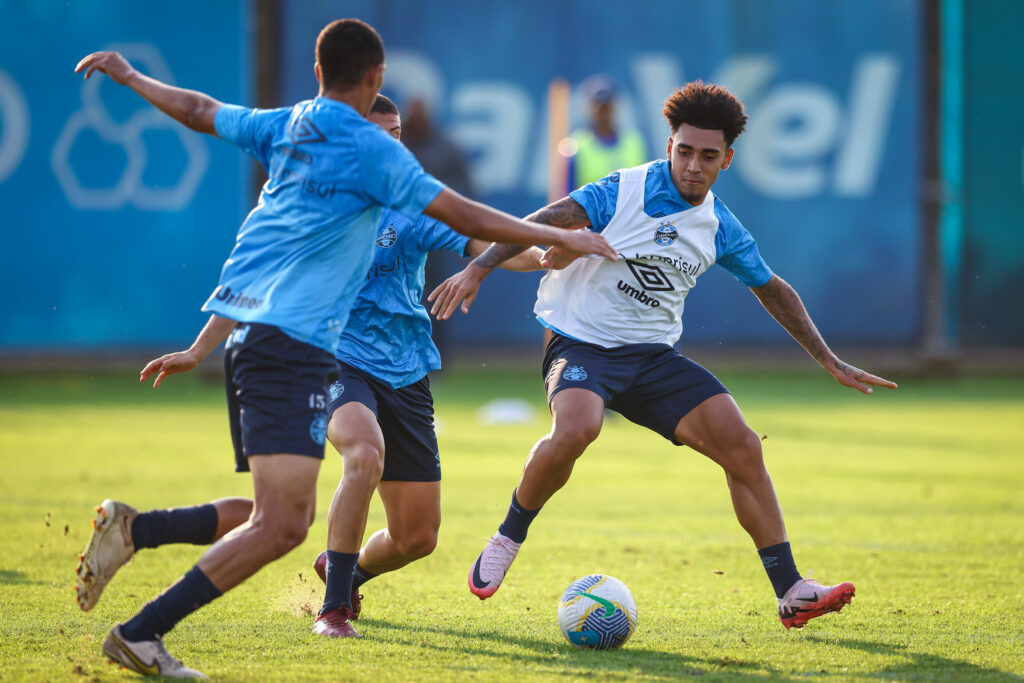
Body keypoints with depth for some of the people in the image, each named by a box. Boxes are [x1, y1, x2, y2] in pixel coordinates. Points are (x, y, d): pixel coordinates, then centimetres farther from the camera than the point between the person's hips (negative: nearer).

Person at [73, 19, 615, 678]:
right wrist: (561, 236, 6)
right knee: (282, 524, -14)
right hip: (293, 345, -9)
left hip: (242, 328, 9)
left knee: (283, 518, 13)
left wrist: (128, 75, 44)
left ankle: (132, 528, 5)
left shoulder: (285, 128, 14)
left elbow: (197, 110, 26)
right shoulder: (371, 148, -6)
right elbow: (467, 217, -5)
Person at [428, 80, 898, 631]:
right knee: (576, 427, -36)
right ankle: (508, 538, -11)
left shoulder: (721, 228, 5)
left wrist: (831, 364, 21)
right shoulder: (625, 192, -11)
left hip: (654, 356, 5)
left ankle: (791, 593, -2)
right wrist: (478, 269, -30)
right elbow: (544, 223, -17)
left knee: (742, 447, -9)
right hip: (582, 342, -5)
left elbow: (773, 291, 19)